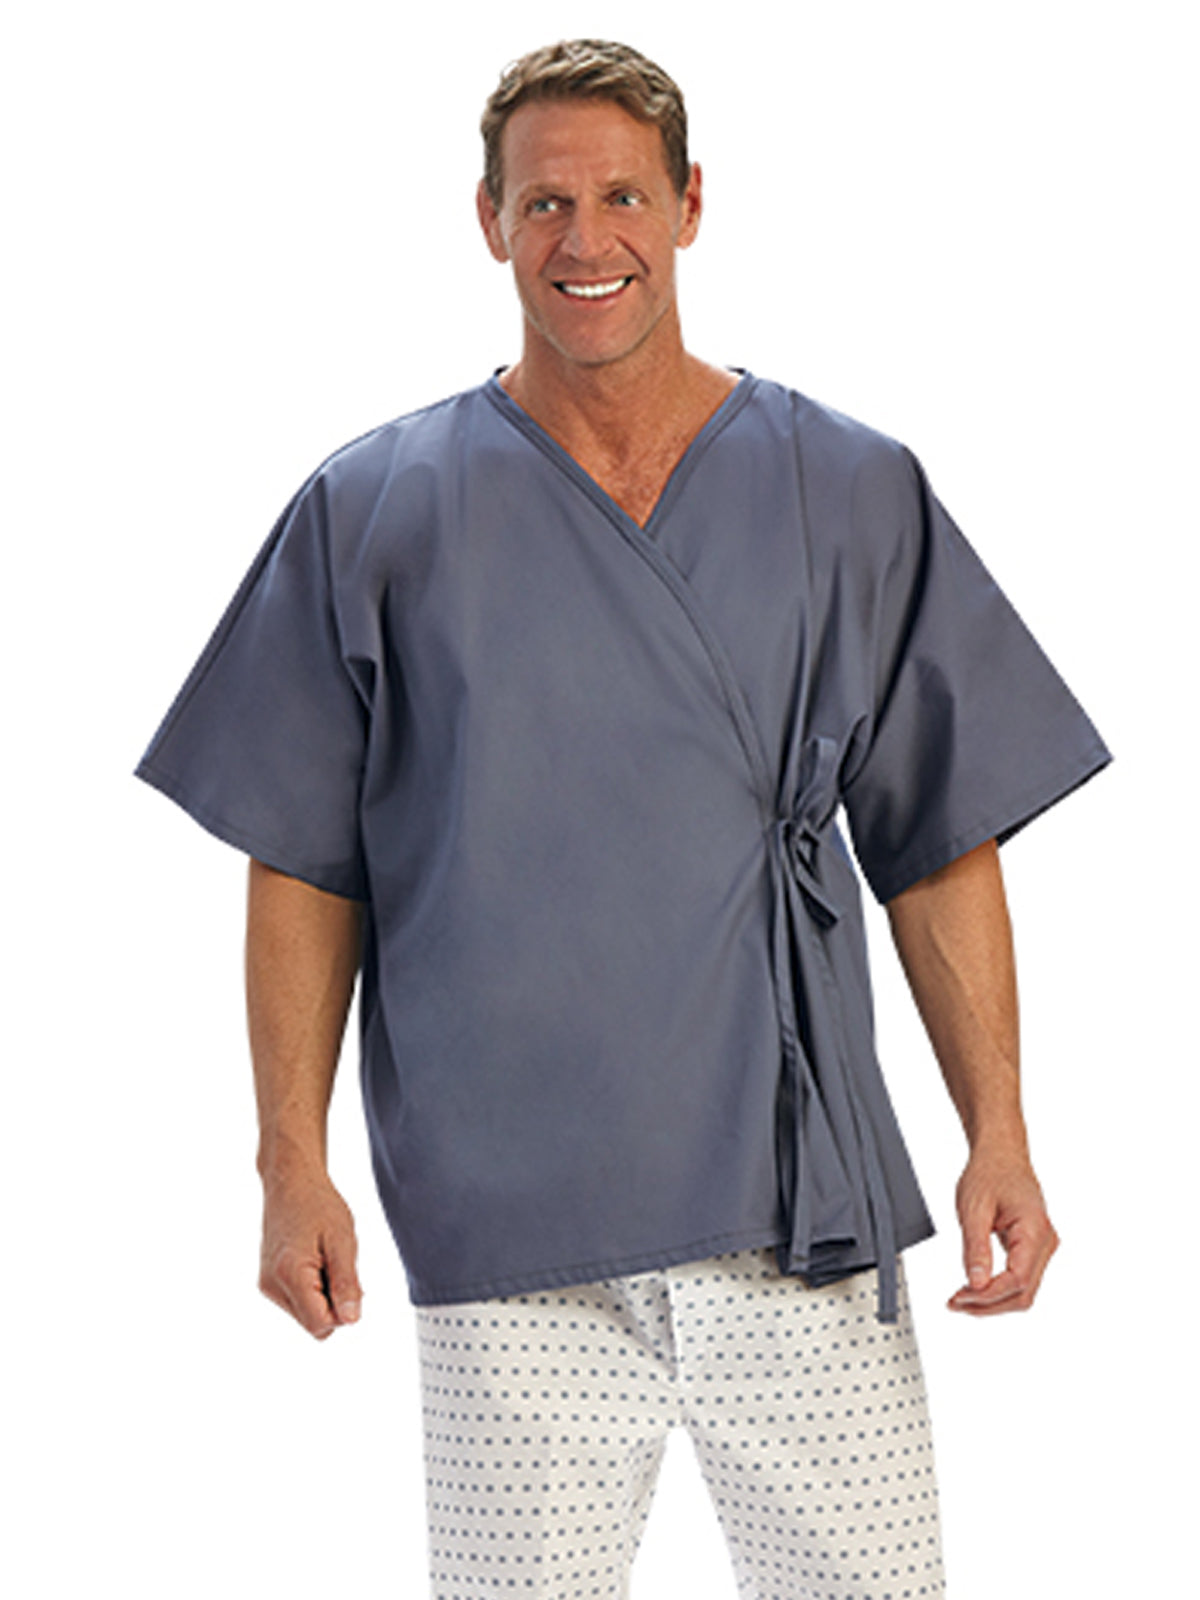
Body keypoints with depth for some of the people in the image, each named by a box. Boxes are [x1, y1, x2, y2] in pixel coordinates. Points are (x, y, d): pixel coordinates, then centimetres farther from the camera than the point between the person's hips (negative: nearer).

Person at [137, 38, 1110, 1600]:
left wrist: (999, 1134, 0)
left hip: (805, 1230, 1)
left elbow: (943, 842, 9)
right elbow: (306, 867, 7)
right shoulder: (373, 516, 6)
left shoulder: (853, 498, 8)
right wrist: (294, 1164, -1)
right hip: (506, 1245, -1)